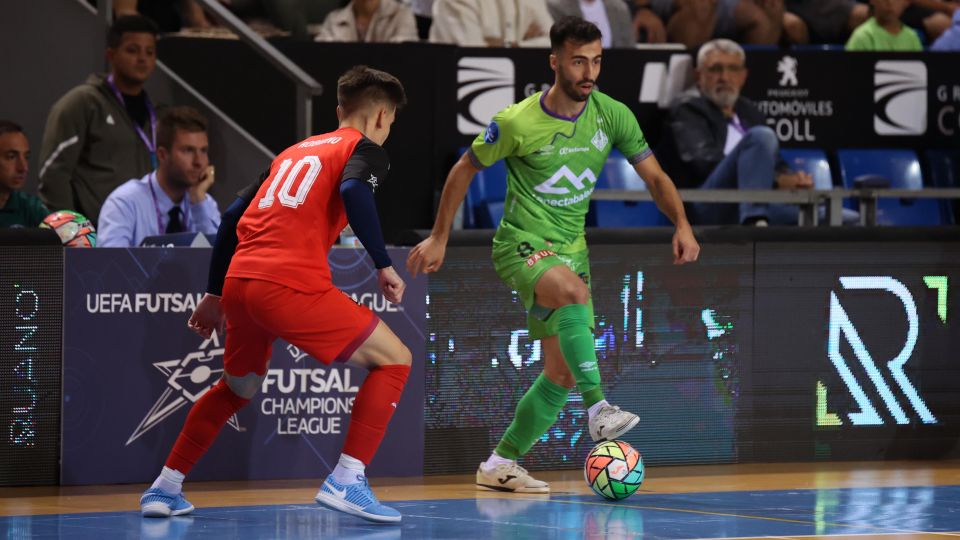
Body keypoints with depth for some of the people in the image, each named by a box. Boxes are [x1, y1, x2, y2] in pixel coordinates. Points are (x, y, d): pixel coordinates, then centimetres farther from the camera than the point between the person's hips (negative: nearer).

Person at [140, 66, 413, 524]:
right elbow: (353, 191, -15)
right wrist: (383, 265, -11)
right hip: (292, 284, -7)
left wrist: (215, 294, 32)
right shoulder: (365, 150, 9)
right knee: (393, 360, 4)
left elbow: (232, 215, 26)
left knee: (236, 387, 31)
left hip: (239, 280, 7)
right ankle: (346, 482, -8)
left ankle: (164, 489, 28)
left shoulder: (295, 151, 29)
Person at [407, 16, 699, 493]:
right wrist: (438, 238, 3)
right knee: (574, 291, -39)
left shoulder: (612, 115, -4)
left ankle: (499, 465, 18)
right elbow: (466, 169, 0)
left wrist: (682, 225, -15)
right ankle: (598, 410, -41)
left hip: (570, 249, 6)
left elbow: (654, 176, 2)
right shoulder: (517, 122, -15)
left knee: (562, 374, 5)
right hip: (521, 244, -6)